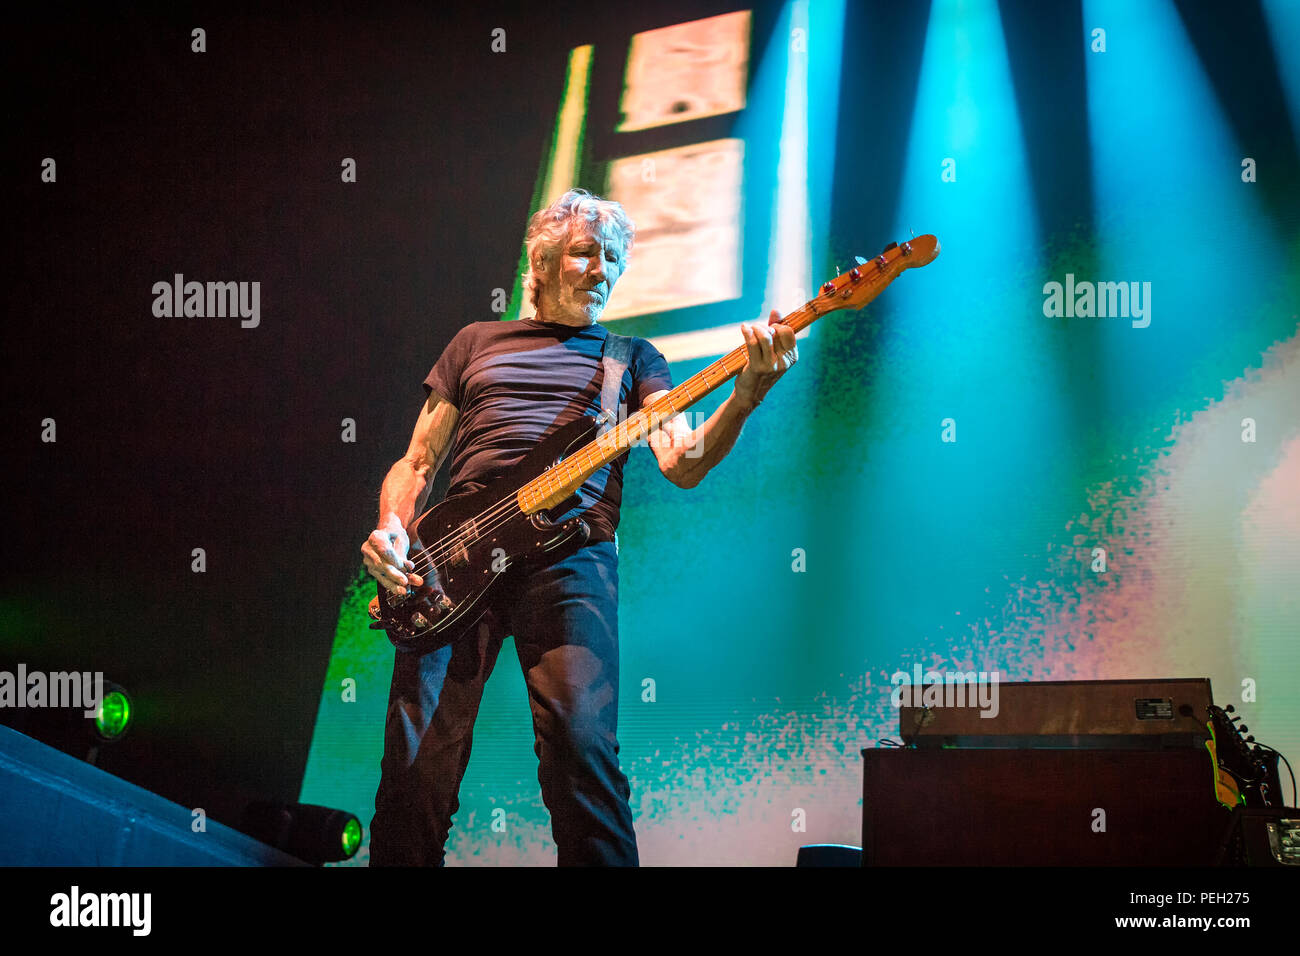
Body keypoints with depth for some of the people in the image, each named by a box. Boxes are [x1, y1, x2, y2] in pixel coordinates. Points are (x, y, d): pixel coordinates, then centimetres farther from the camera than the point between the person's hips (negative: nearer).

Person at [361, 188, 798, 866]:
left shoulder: (630, 359, 23)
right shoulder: (477, 342, 26)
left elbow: (682, 464, 6)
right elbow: (417, 463, 24)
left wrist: (746, 395, -13)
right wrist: (390, 531, 2)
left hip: (570, 551, -1)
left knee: (583, 746, -22)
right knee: (416, 770, -10)